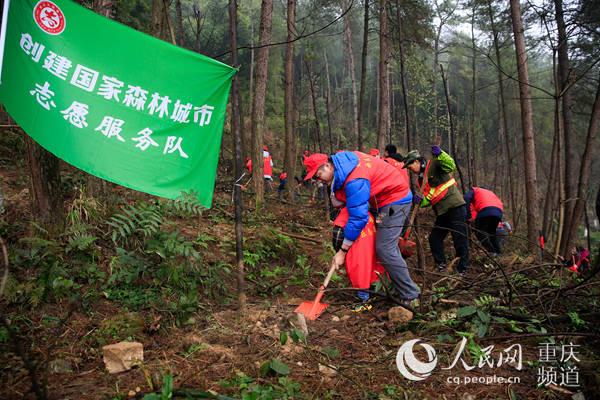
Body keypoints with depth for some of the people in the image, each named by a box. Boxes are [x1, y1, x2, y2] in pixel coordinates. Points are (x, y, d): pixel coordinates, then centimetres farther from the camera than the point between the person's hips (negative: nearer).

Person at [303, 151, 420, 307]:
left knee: (384, 249, -15)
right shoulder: (341, 159, -4)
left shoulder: (354, 180, -32)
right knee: (388, 246, 16)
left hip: (395, 201, -10)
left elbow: (358, 217, -31)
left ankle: (410, 297, -5)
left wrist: (342, 251, -25)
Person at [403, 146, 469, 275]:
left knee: (459, 239, -4)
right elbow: (429, 200, 16)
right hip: (442, 211, 9)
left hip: (455, 207, -9)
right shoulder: (421, 179, 19)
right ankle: (441, 266, 20)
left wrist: (439, 154, -31)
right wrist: (420, 201, -4)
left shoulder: (433, 164, -4)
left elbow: (451, 166, -22)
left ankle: (462, 270, 3)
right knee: (434, 238, 11)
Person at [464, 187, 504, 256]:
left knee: (479, 232, 0)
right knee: (492, 232, 23)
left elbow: (466, 199, 2)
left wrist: (469, 216, -2)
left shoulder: (473, 190, 24)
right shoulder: (490, 192, 42)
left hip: (486, 211, -6)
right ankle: (498, 252, 21)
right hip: (498, 212, 7)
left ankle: (491, 252, -12)